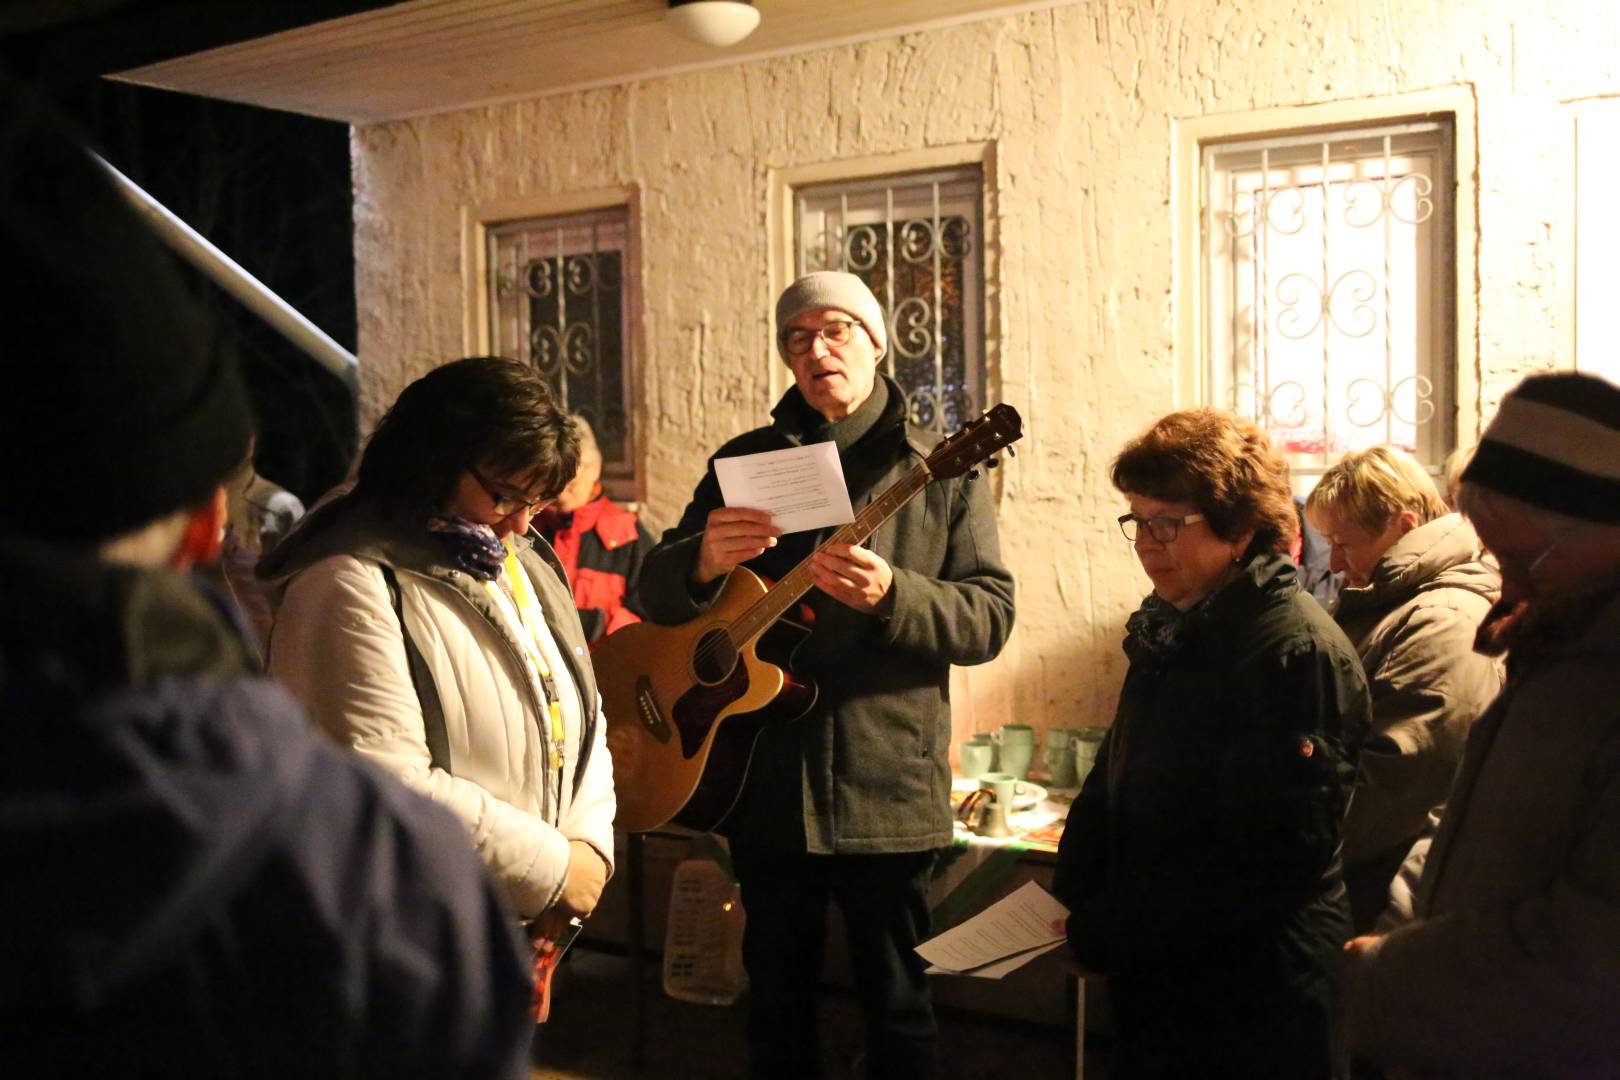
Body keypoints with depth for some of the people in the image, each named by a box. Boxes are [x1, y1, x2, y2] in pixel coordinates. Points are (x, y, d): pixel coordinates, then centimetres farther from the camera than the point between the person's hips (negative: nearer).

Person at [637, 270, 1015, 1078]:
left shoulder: (942, 473, 0)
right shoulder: (745, 460, 6)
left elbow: (990, 618, -7)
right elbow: (653, 595, 2)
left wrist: (892, 595, -26)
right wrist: (703, 560, -21)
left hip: (887, 789, -2)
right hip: (767, 783, 2)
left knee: (898, 1003, 9)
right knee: (777, 996, 16)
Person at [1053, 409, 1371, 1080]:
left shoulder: (1299, 651, -19)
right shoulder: (1168, 631, 9)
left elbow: (1266, 860, -23)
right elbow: (1113, 783, 15)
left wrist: (1107, 936, -19)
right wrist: (1071, 910, 1)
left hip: (1254, 1011, -8)